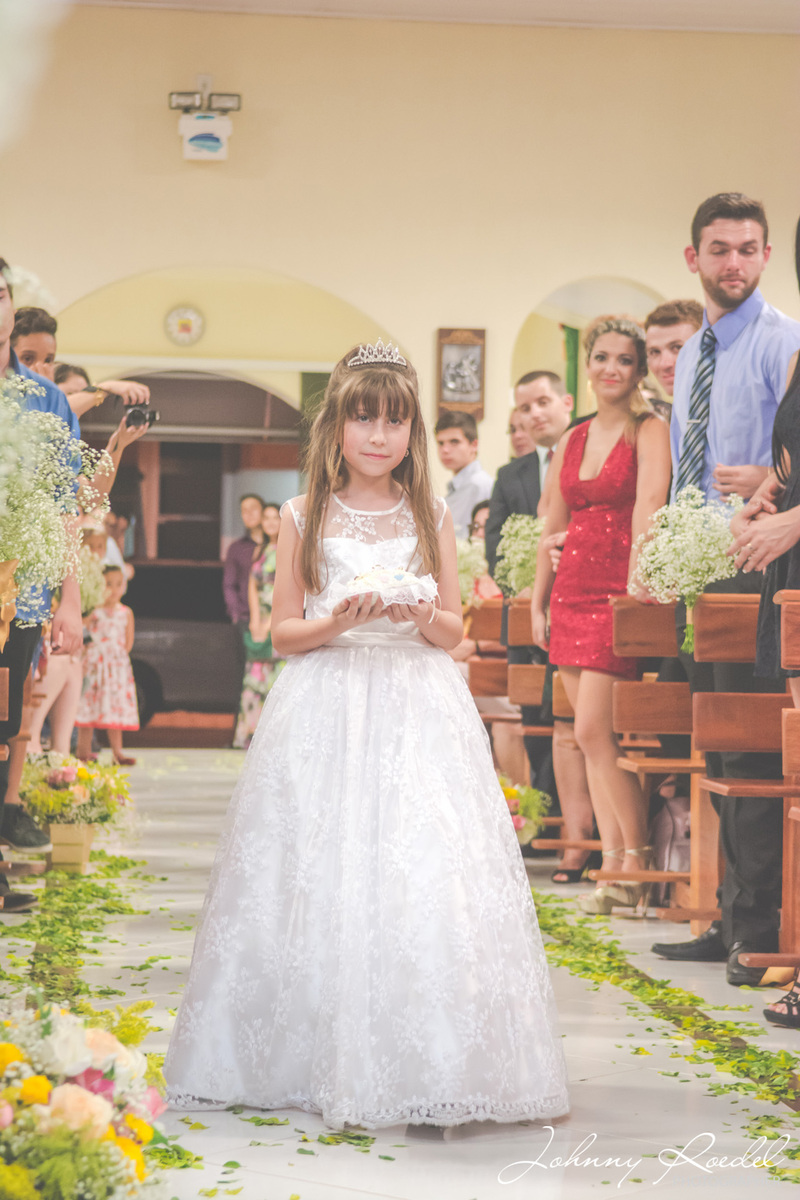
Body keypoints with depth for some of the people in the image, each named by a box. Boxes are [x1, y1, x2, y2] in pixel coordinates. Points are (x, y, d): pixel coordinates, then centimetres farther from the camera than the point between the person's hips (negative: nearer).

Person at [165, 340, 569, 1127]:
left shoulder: (430, 518, 8)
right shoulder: (304, 519, 5)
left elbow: (453, 631, 9)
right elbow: (282, 632, 4)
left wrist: (422, 614, -13)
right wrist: (337, 623, -14)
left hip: (416, 715, 0)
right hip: (326, 714, 0)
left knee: (422, 878, -9)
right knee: (323, 880, -4)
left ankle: (422, 1074, -3)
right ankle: (323, 1065, 6)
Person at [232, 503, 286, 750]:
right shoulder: (260, 551, 16)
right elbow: (253, 587, 11)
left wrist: (270, 622, -14)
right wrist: (255, 619, -3)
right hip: (260, 621, 6)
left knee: (278, 672, -9)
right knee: (256, 673, 2)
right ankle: (252, 732, 4)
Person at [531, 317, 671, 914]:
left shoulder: (650, 430, -5)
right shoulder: (572, 441, 15)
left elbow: (648, 509, -17)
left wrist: (635, 588, -26)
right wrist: (538, 603, 14)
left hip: (620, 593, -7)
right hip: (573, 592, 7)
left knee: (594, 731, -12)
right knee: (594, 738, 6)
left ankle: (638, 860, -1)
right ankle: (612, 860, 9)